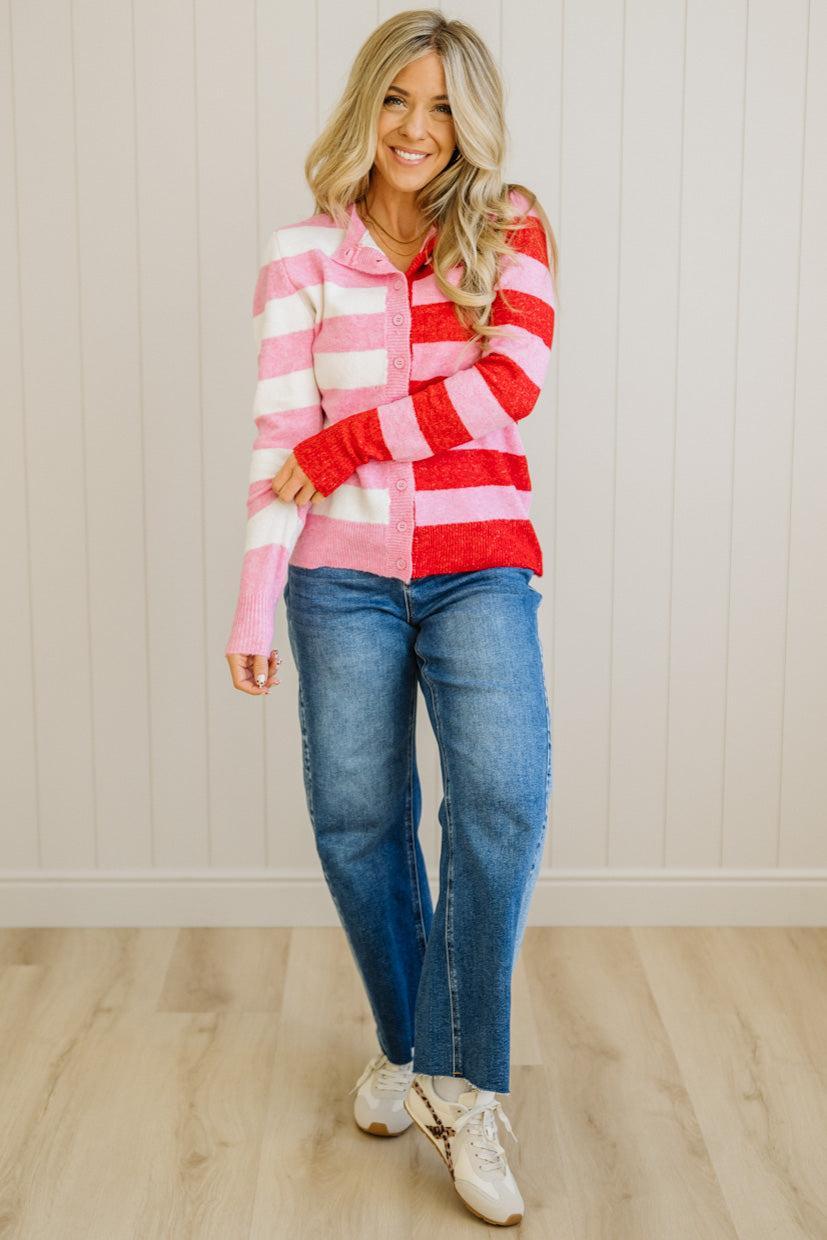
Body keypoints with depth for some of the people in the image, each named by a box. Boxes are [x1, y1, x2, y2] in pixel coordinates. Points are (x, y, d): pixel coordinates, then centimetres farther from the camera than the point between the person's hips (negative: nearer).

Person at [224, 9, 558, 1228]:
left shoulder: (510, 228, 5)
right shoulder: (301, 256, 6)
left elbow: (513, 380, -11)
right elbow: (279, 438, 0)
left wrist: (338, 444, -11)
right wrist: (256, 604, -6)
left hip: (478, 565, -1)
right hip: (345, 573, 1)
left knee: (503, 798, -18)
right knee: (355, 819, 3)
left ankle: (461, 1084, -4)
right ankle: (406, 1039, 27)